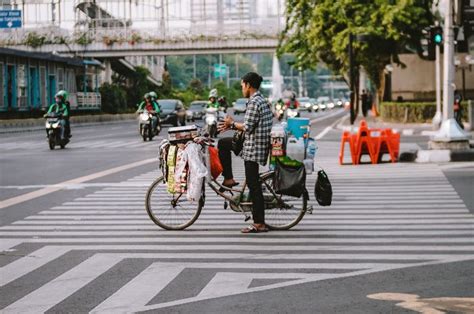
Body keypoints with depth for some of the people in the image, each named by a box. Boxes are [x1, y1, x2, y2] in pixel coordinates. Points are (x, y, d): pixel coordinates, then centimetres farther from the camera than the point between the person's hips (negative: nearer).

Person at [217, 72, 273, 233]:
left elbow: (247, 128, -22)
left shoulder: (254, 102, -18)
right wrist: (232, 126, 15)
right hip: (257, 144, 10)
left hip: (253, 147, -10)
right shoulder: (263, 101, 14)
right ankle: (228, 179, 20)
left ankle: (259, 224, -2)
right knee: (223, 143, 20)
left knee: (253, 185, -5)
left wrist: (232, 124, -5)